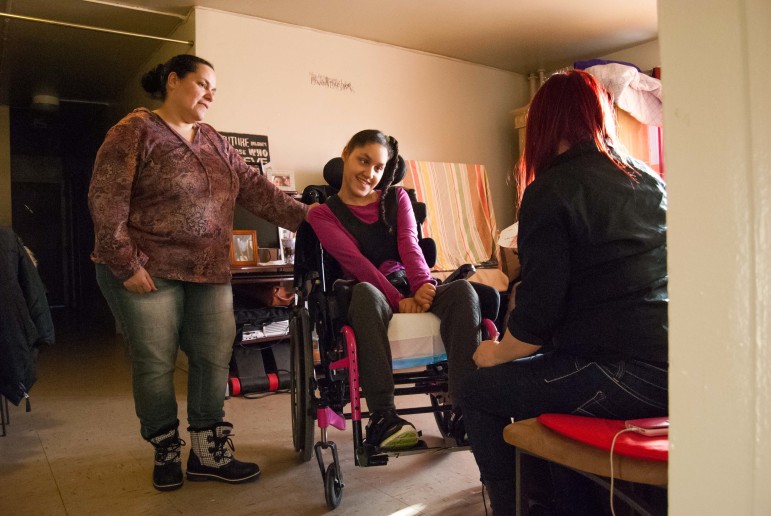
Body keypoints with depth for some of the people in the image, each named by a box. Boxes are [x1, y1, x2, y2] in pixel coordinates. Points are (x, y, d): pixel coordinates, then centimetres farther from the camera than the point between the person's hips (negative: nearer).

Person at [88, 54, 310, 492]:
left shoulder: (213, 141, 14)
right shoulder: (135, 131, -4)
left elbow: (254, 187, 7)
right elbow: (106, 200, -11)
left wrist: (303, 217, -4)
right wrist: (126, 264, -15)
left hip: (209, 273, 6)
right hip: (148, 272, -5)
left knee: (215, 359, 4)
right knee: (156, 364, 4)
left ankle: (209, 453, 18)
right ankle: (166, 453, 23)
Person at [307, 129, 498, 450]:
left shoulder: (397, 198, 18)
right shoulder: (323, 214, 7)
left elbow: (409, 243, 0)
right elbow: (354, 261, -9)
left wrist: (423, 283, -21)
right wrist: (397, 300, -22)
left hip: (409, 289, 4)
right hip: (371, 295, -3)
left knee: (463, 290, -26)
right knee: (365, 292, -39)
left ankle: (462, 409, -31)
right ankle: (382, 417, -41)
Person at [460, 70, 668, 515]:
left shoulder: (550, 191, -9)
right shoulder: (650, 181, 14)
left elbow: (537, 314, -13)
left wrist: (496, 355, 7)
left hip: (628, 377, -8)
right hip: (671, 368, 8)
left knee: (480, 392, 7)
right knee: (529, 374, 27)